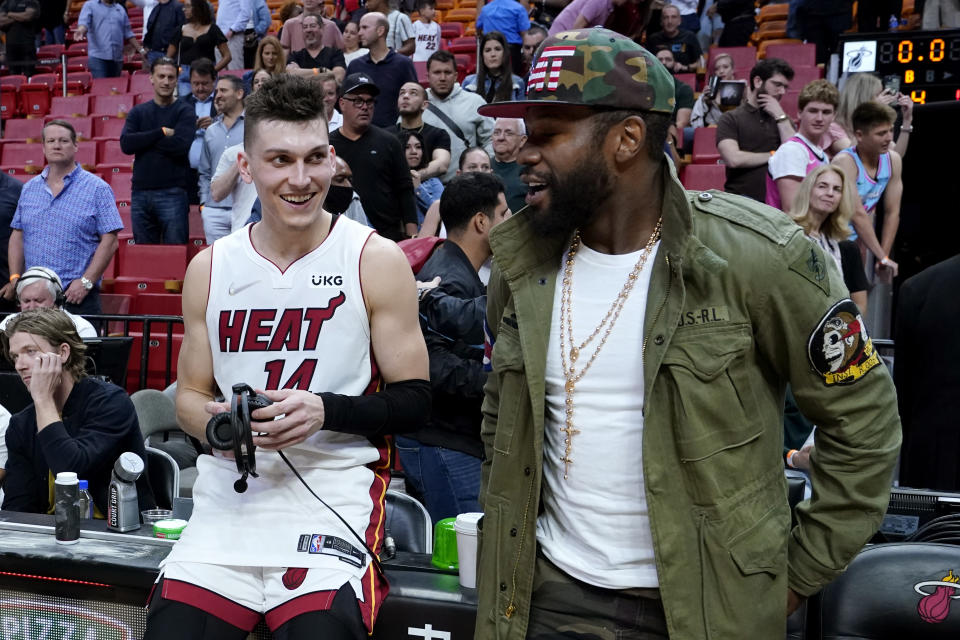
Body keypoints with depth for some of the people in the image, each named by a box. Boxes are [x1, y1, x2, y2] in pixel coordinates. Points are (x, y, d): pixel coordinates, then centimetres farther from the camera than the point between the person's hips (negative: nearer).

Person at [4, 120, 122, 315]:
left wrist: (86, 281, -14)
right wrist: (15, 277, 4)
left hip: (76, 296, -4)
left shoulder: (97, 189, -2)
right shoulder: (29, 188, 14)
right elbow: (18, 235, 17)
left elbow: (110, 241, -7)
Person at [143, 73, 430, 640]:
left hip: (336, 485, -3)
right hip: (229, 491, 3)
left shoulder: (377, 260, -2)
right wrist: (214, 422, -6)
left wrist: (326, 411, -17)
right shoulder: (210, 268, 9)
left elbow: (415, 402, 0)